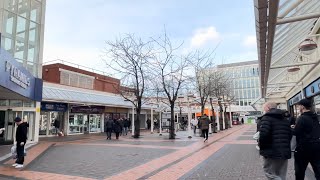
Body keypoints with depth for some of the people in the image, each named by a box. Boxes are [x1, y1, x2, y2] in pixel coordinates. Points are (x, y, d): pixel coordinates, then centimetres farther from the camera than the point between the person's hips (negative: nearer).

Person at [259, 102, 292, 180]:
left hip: (272, 152, -8)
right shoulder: (285, 119, 15)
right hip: (285, 152, 8)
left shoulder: (267, 118, -11)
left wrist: (261, 145, -7)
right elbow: (289, 135, 17)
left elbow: (264, 134, -23)